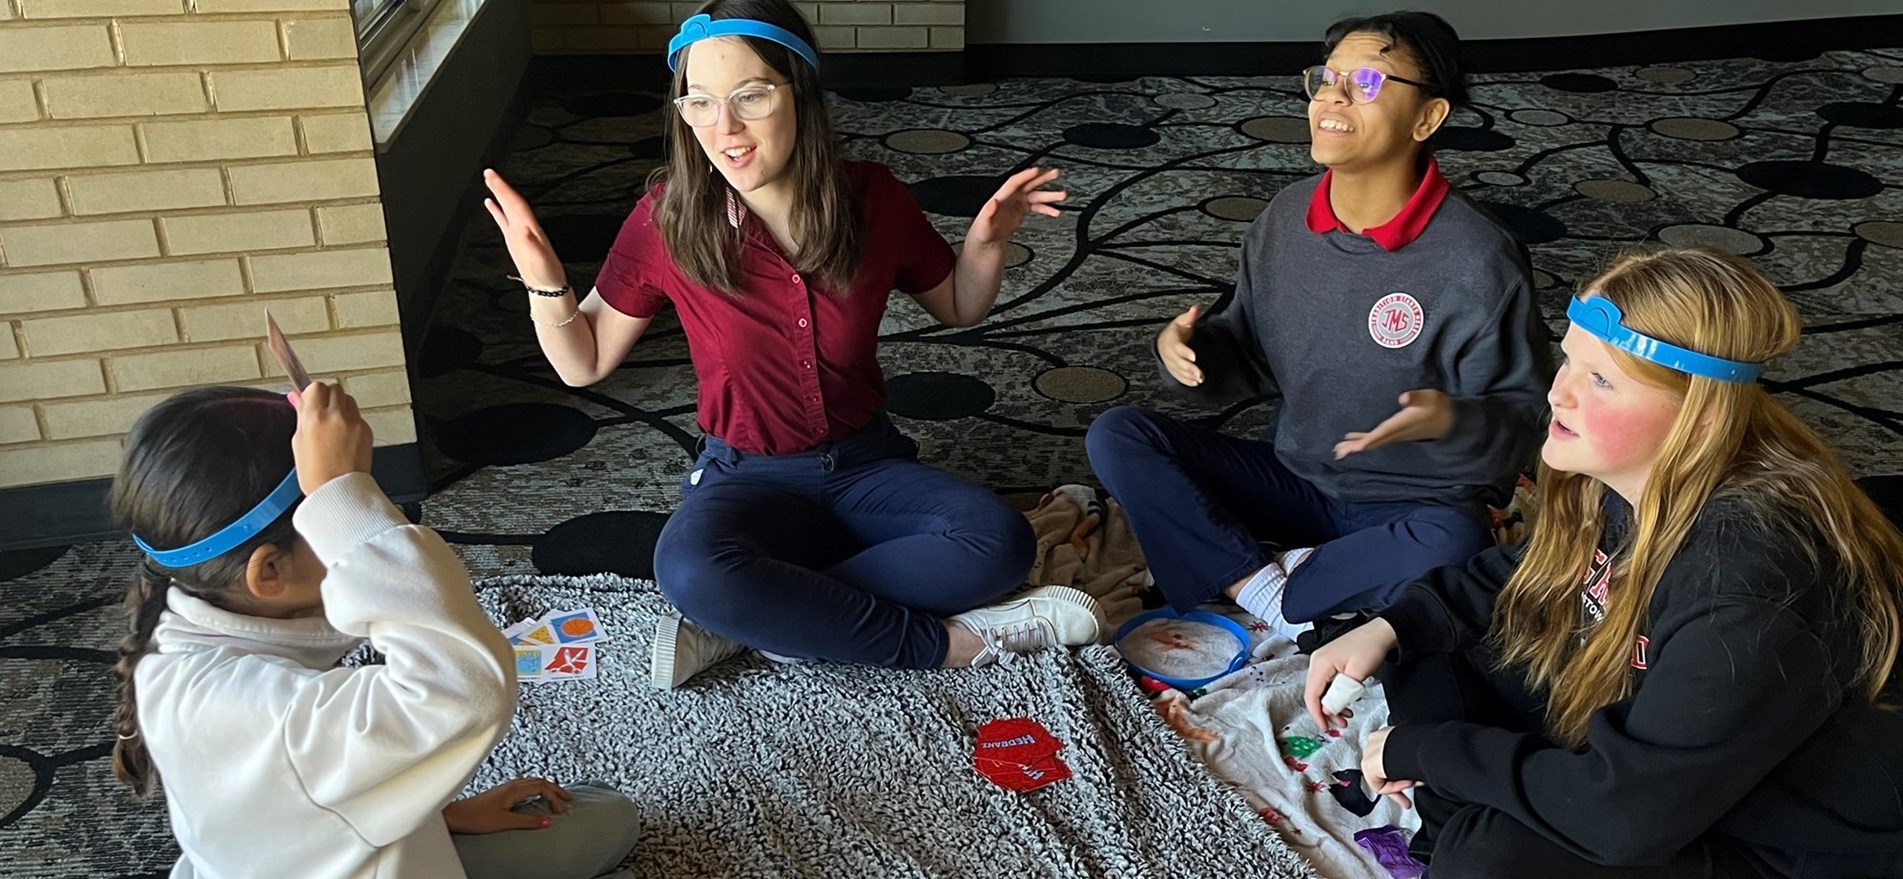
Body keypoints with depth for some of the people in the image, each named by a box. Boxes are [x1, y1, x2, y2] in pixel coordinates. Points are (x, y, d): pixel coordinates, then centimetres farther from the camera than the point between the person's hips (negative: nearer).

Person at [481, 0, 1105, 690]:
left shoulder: (871, 198, -9)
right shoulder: (667, 221, -13)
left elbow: (958, 309, 9)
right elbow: (583, 363, -1)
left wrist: (987, 241, -11)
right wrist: (544, 279, -20)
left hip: (868, 464, 2)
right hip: (750, 479, -2)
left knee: (1000, 541, -28)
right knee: (688, 569, -37)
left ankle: (763, 624, -20)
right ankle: (950, 641, -22)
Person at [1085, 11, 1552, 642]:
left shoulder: (1476, 261, -18)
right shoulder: (1286, 219, -3)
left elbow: (1524, 420, -13)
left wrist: (1449, 422, -34)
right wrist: (1189, 350, -14)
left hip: (1414, 506, -4)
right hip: (1291, 478, 5)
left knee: (1450, 545, -39)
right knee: (1117, 436, -10)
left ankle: (1257, 594, -17)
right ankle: (1266, 588, -19)